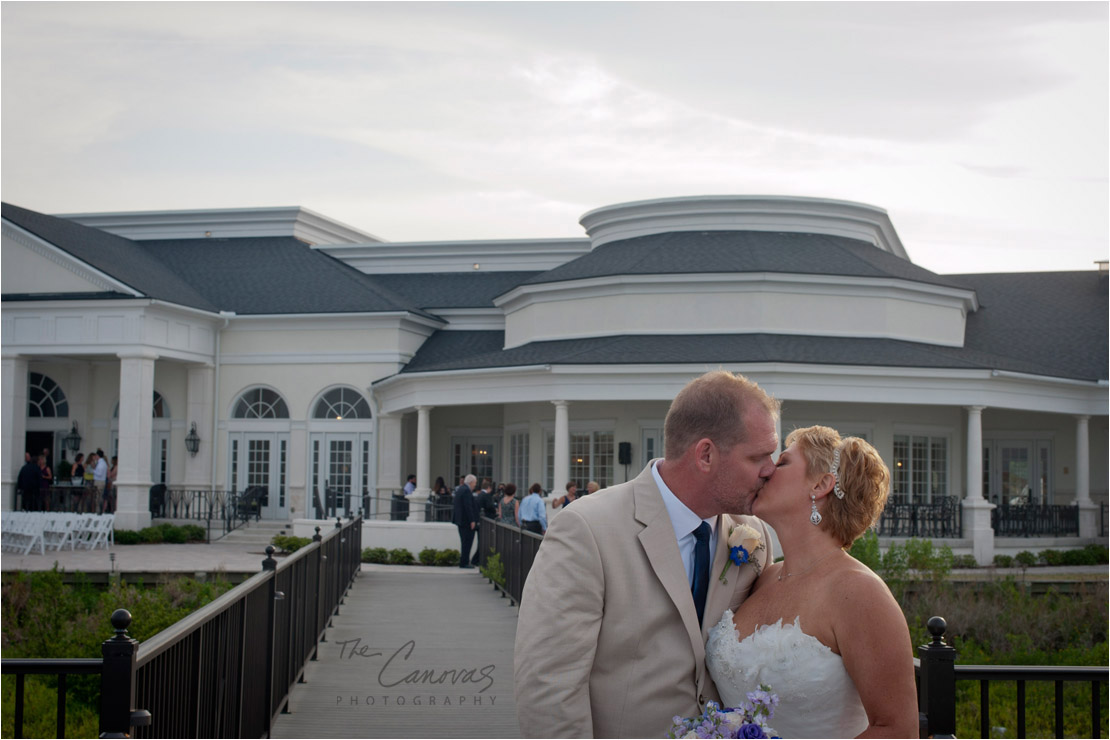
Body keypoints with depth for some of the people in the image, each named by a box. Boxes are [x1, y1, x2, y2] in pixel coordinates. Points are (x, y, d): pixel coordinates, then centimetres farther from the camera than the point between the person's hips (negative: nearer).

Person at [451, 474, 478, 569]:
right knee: (467, 542, -6)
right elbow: (468, 507, -22)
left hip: (461, 520, 10)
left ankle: (463, 562, 19)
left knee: (465, 542, 15)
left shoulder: (460, 489, 14)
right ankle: (464, 563, -5)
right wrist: (472, 521, -20)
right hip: (466, 521, -10)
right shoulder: (466, 491, -17)